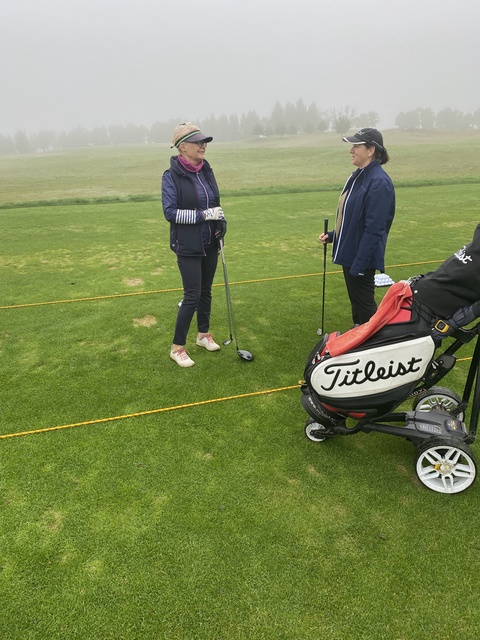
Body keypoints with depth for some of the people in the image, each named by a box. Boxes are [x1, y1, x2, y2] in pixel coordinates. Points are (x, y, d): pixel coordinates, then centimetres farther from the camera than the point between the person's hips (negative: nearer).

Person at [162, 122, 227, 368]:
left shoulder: (206, 171, 6)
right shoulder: (171, 176, -12)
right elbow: (170, 212, -17)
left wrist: (221, 222, -1)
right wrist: (203, 215, -23)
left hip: (210, 244, 6)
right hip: (188, 246, -6)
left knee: (205, 291, 15)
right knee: (192, 296, -5)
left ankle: (204, 334, 34)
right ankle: (177, 347, 10)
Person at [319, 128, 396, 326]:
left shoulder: (379, 182, -21)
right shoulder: (358, 176, 8)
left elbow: (373, 230, -23)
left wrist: (358, 265, -23)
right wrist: (332, 235, 10)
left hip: (362, 258, -9)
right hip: (349, 252, 9)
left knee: (365, 306, 5)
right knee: (356, 302, 22)